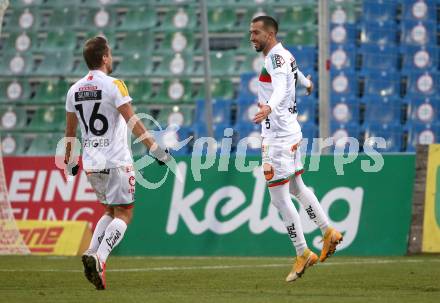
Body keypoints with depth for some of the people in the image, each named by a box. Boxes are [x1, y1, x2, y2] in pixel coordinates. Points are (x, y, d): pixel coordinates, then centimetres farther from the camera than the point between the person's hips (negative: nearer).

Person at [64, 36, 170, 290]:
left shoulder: (75, 90, 8)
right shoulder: (113, 85, -10)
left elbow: (70, 131, 16)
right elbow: (133, 122, -15)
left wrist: (69, 160, 28)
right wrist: (155, 149, -12)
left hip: (92, 164, 6)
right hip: (117, 163, -6)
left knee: (111, 210, 21)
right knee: (124, 214, -1)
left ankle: (92, 253, 2)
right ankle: (99, 258, -20)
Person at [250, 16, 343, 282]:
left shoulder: (276, 57, -16)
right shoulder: (285, 55, 13)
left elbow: (281, 88, -36)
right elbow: (296, 73, 37)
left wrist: (269, 108, -57)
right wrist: (306, 83, 61)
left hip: (279, 137, -10)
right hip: (291, 133, 10)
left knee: (279, 198, -6)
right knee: (297, 189, 22)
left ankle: (303, 254, -1)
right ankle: (329, 233, 30)